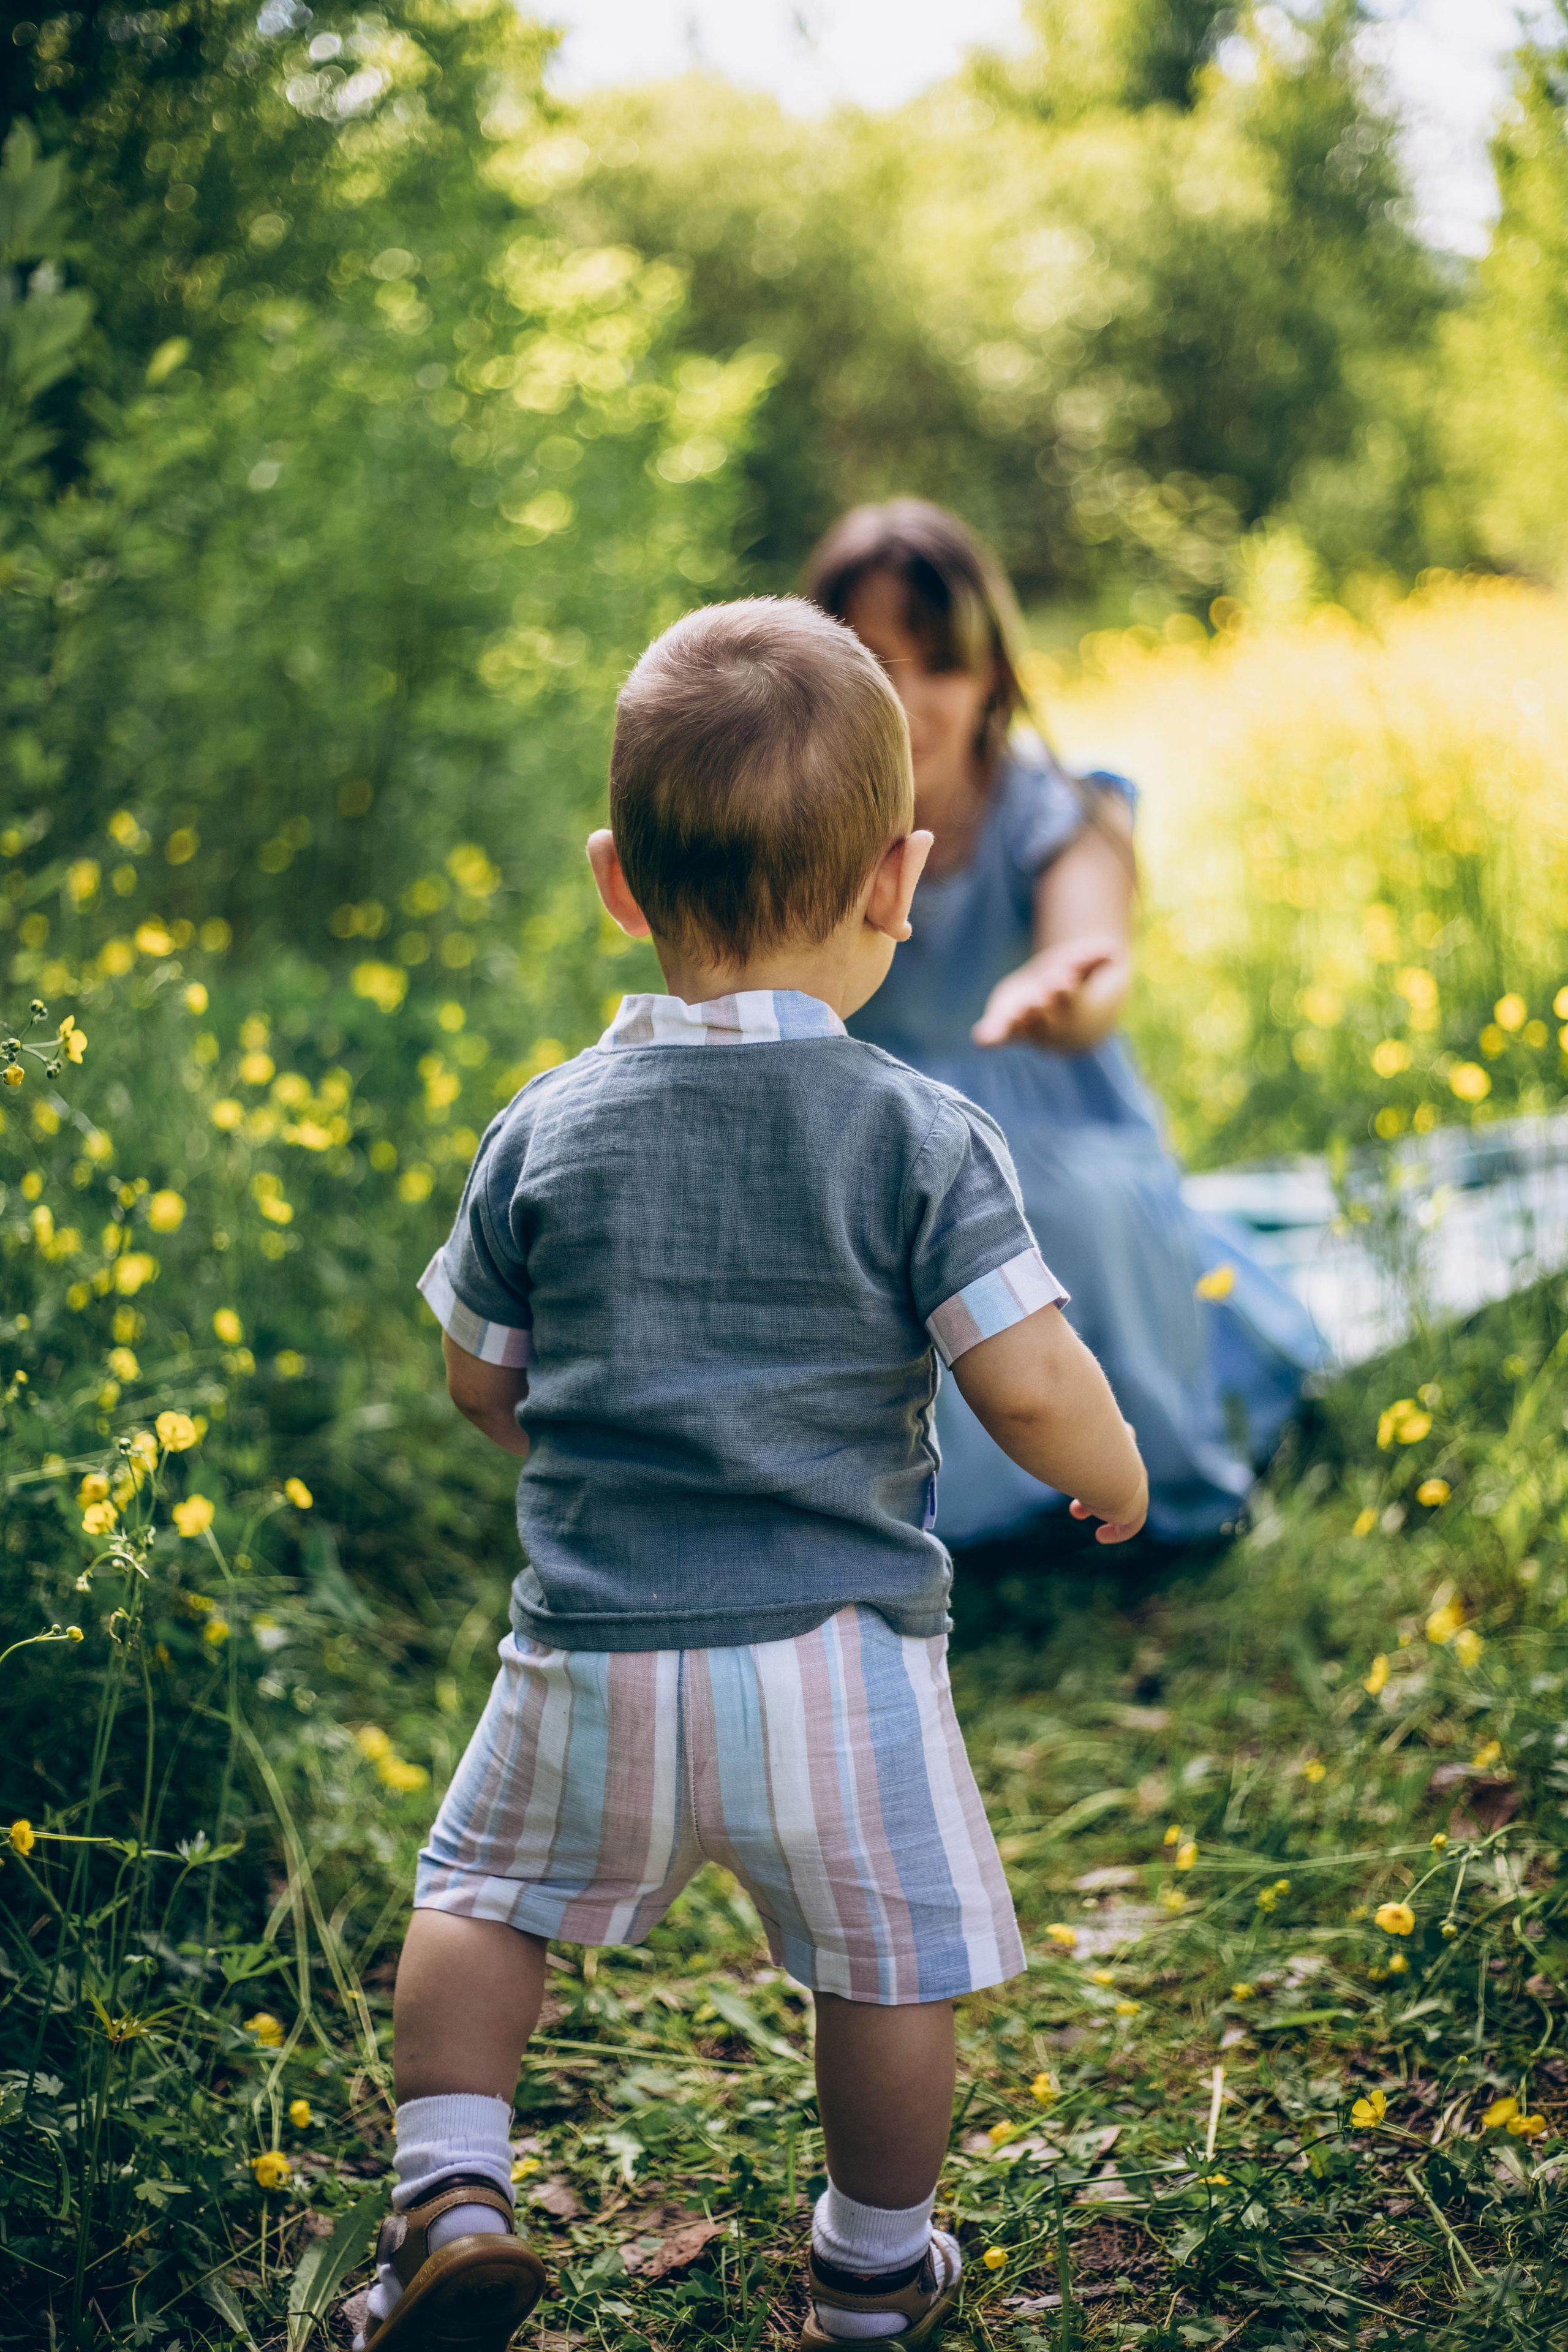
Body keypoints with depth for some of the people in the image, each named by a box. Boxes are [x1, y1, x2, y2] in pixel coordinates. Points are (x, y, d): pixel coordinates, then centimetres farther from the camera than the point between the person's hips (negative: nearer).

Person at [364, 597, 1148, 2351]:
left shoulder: (546, 1134, -2)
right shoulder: (923, 1140, -10)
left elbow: (480, 1383, 7)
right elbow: (1032, 1391, -13)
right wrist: (1113, 1478, 8)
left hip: (594, 1647, 2)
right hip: (837, 1650, -1)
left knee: (480, 1893, 25)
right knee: (887, 1958, 18)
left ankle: (452, 2196, 16)